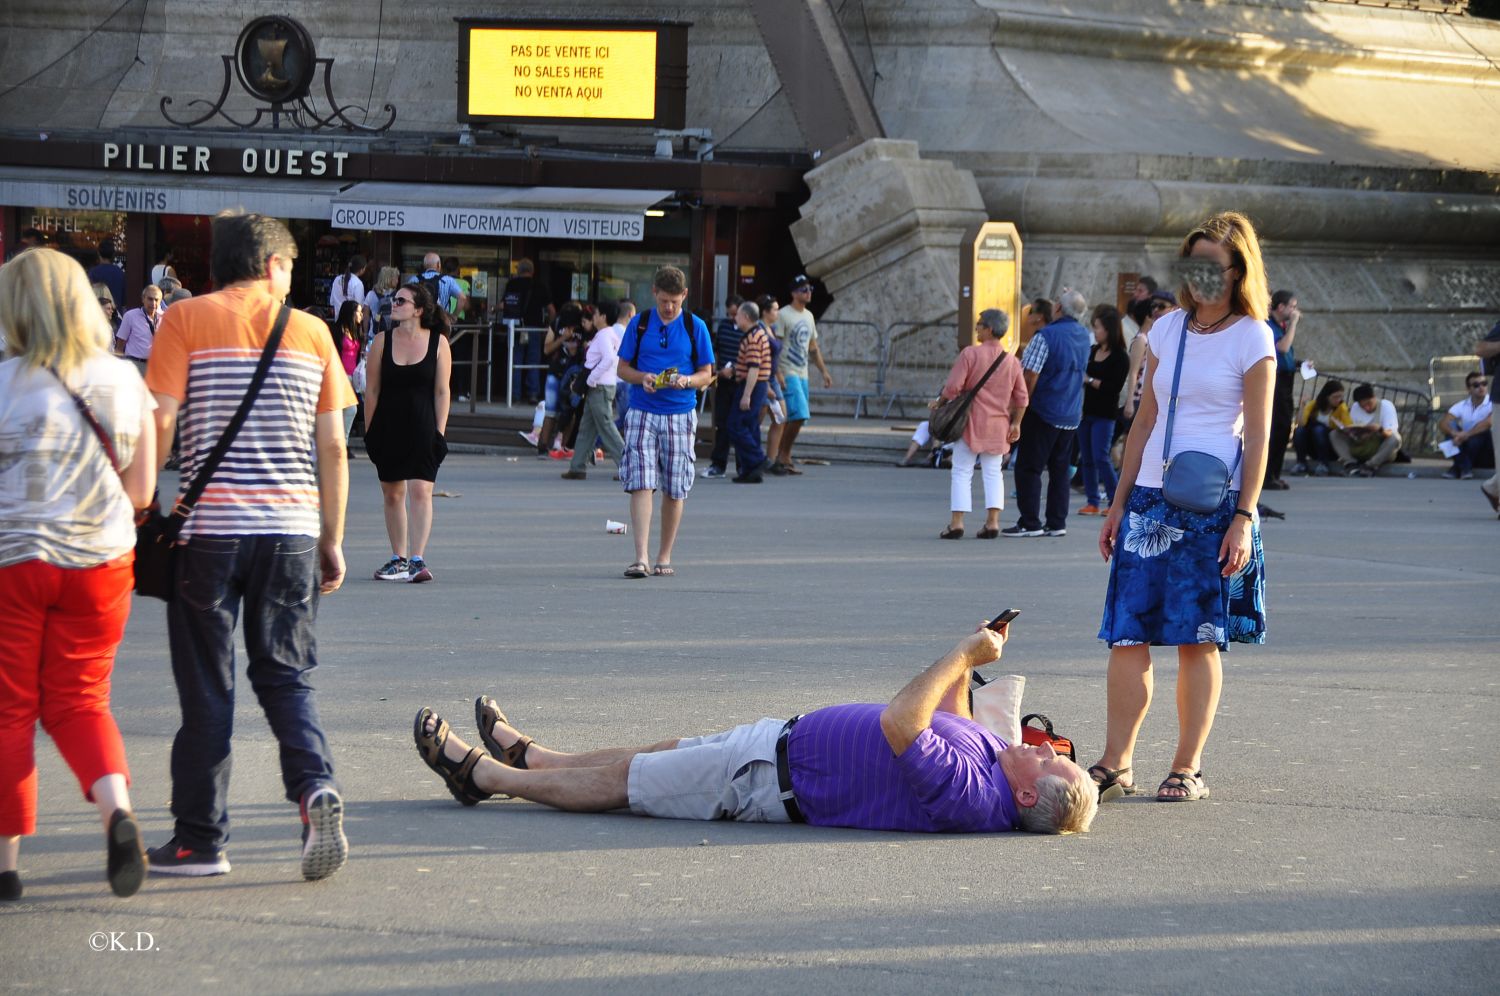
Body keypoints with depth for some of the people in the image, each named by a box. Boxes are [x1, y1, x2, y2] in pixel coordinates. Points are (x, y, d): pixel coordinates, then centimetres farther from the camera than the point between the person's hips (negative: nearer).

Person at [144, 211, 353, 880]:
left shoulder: (186, 321, -1)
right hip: (291, 527, 2)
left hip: (209, 525, -2)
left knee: (206, 686, 6)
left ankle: (200, 840, 10)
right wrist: (332, 542, 13)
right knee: (286, 676, 12)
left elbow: (158, 425, -9)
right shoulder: (311, 332, 6)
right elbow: (331, 448, 7)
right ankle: (315, 786, -13)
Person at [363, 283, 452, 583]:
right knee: (392, 494, 9)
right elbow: (371, 390, 3)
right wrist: (370, 432, 0)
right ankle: (399, 559, 19)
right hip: (389, 428, 3)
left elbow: (442, 391, 0)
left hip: (423, 429, -3)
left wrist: (439, 431, -5)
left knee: (420, 491, -12)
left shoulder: (438, 342, -2)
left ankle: (417, 559, -16)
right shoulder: (382, 342, 2)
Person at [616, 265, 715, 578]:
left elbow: (706, 375, 6)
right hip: (642, 413, 0)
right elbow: (623, 368, 10)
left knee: (674, 491, 5)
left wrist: (687, 381, -15)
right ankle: (640, 557, -14)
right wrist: (643, 377, -11)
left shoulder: (695, 327, 4)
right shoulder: (640, 324, 5)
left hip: (680, 415, 0)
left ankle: (664, 557, 17)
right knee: (641, 484, -11)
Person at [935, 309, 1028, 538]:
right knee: (993, 473, 10)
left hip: (971, 421, -4)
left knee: (961, 472, 2)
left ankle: (956, 522, -4)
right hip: (998, 425, 4)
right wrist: (1016, 424, 12)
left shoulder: (970, 354, -10)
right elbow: (1022, 398, 4)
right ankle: (992, 522, 3)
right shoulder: (1012, 361, 4)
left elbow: (953, 387, -14)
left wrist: (939, 403, 3)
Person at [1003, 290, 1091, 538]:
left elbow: (1031, 376, -17)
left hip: (1043, 414, -7)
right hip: (1072, 415, 7)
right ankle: (1056, 523, 10)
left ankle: (1030, 523, -3)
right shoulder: (1084, 337, 6)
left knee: (1029, 468, 0)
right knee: (1060, 470, 12)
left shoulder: (1046, 336, -16)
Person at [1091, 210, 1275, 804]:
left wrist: (1244, 517, -12)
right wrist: (1119, 505, 13)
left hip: (1213, 504, -5)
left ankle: (1188, 768, 7)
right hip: (1150, 499, 5)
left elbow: (1257, 435, -5)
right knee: (1127, 633, -1)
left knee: (1198, 639, -1)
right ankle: (1115, 764, 3)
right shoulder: (1168, 330, 12)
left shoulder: (1252, 337, -2)